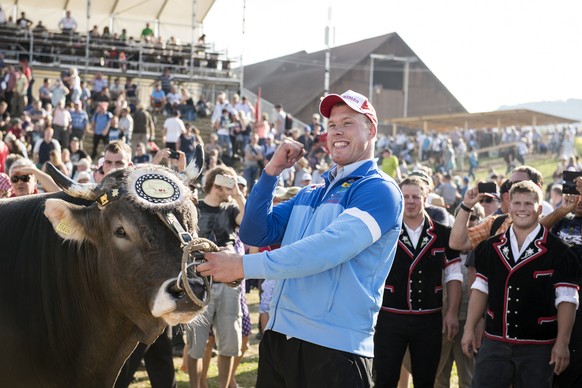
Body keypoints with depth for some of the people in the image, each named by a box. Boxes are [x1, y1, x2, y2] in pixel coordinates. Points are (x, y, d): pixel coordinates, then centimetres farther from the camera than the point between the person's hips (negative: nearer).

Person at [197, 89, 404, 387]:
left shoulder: (379, 190, -7)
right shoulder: (309, 195, 19)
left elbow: (329, 249, -21)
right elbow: (255, 234, 12)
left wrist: (244, 266, -24)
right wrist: (272, 171, 2)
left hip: (334, 347, -7)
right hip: (278, 337, 7)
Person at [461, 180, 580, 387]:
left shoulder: (558, 251, -5)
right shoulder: (491, 247, 8)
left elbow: (566, 300, -7)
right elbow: (480, 289, 11)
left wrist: (562, 343, -12)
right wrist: (469, 329, 6)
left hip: (537, 347, -3)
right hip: (494, 344, 3)